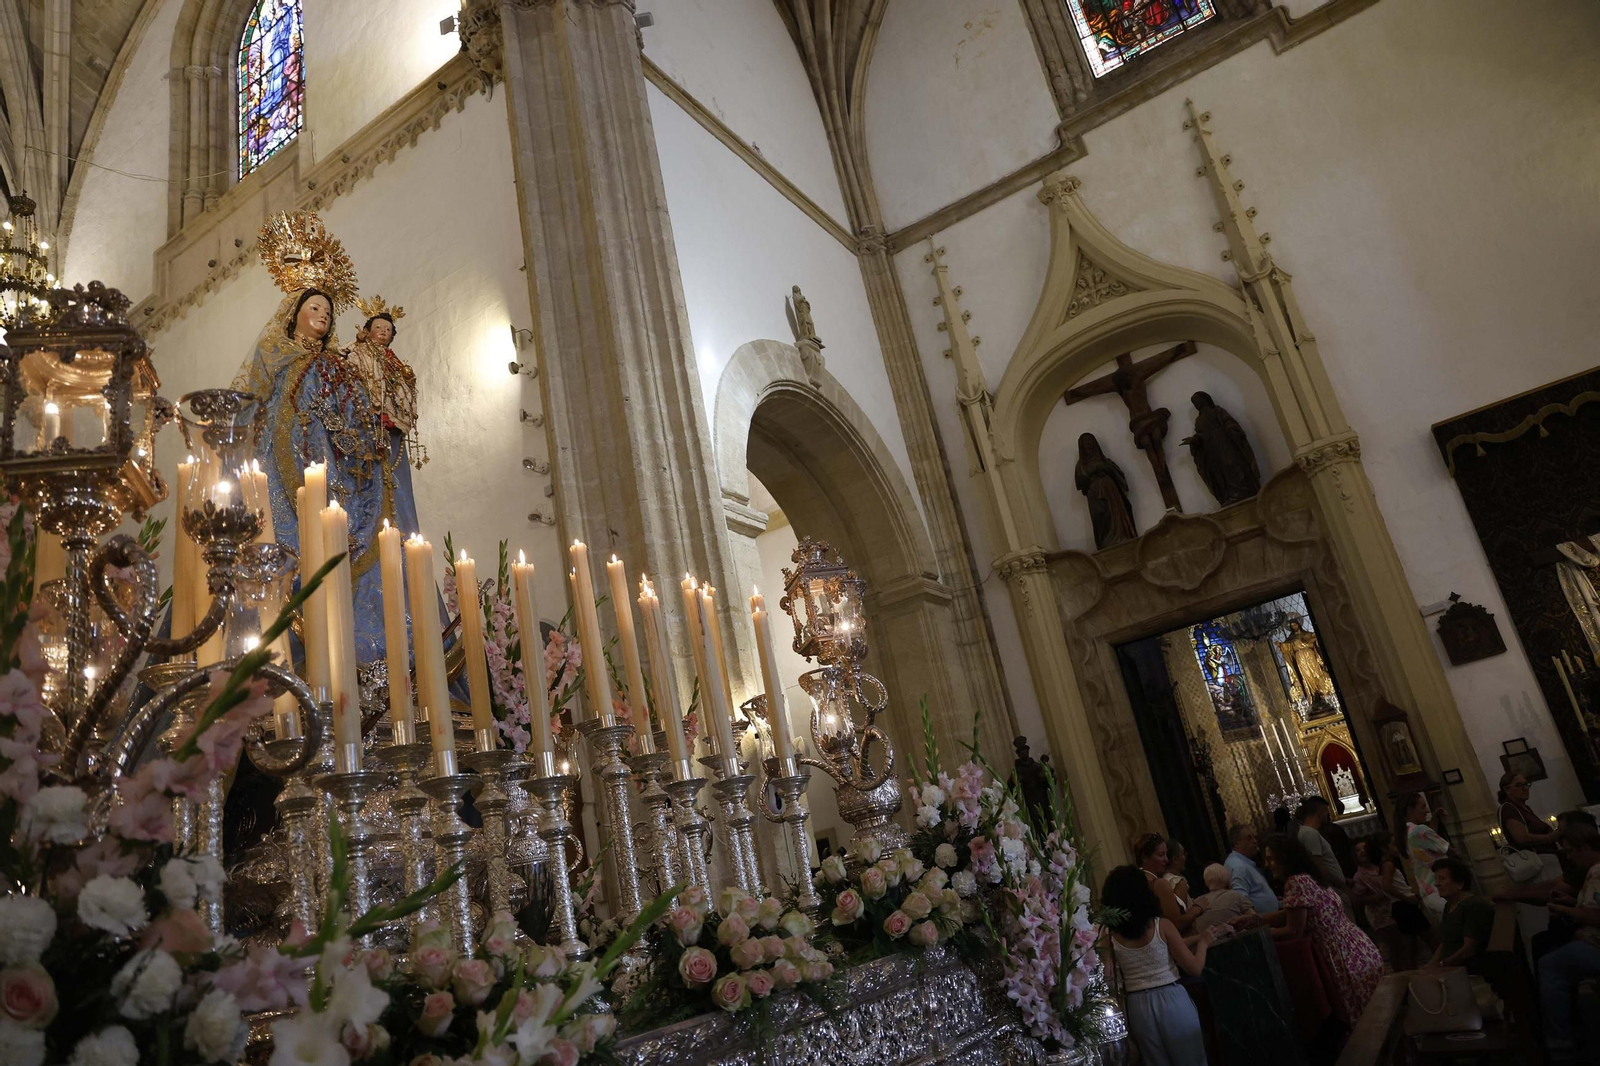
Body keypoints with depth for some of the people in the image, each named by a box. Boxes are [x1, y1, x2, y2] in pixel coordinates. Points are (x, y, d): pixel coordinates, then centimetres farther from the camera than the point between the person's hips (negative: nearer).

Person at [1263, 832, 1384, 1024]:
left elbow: (1293, 932, -19)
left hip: (1349, 961, -9)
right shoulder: (1311, 876, 9)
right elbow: (1288, 916, 16)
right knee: (1370, 1018, 21)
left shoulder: (1296, 882, -21)